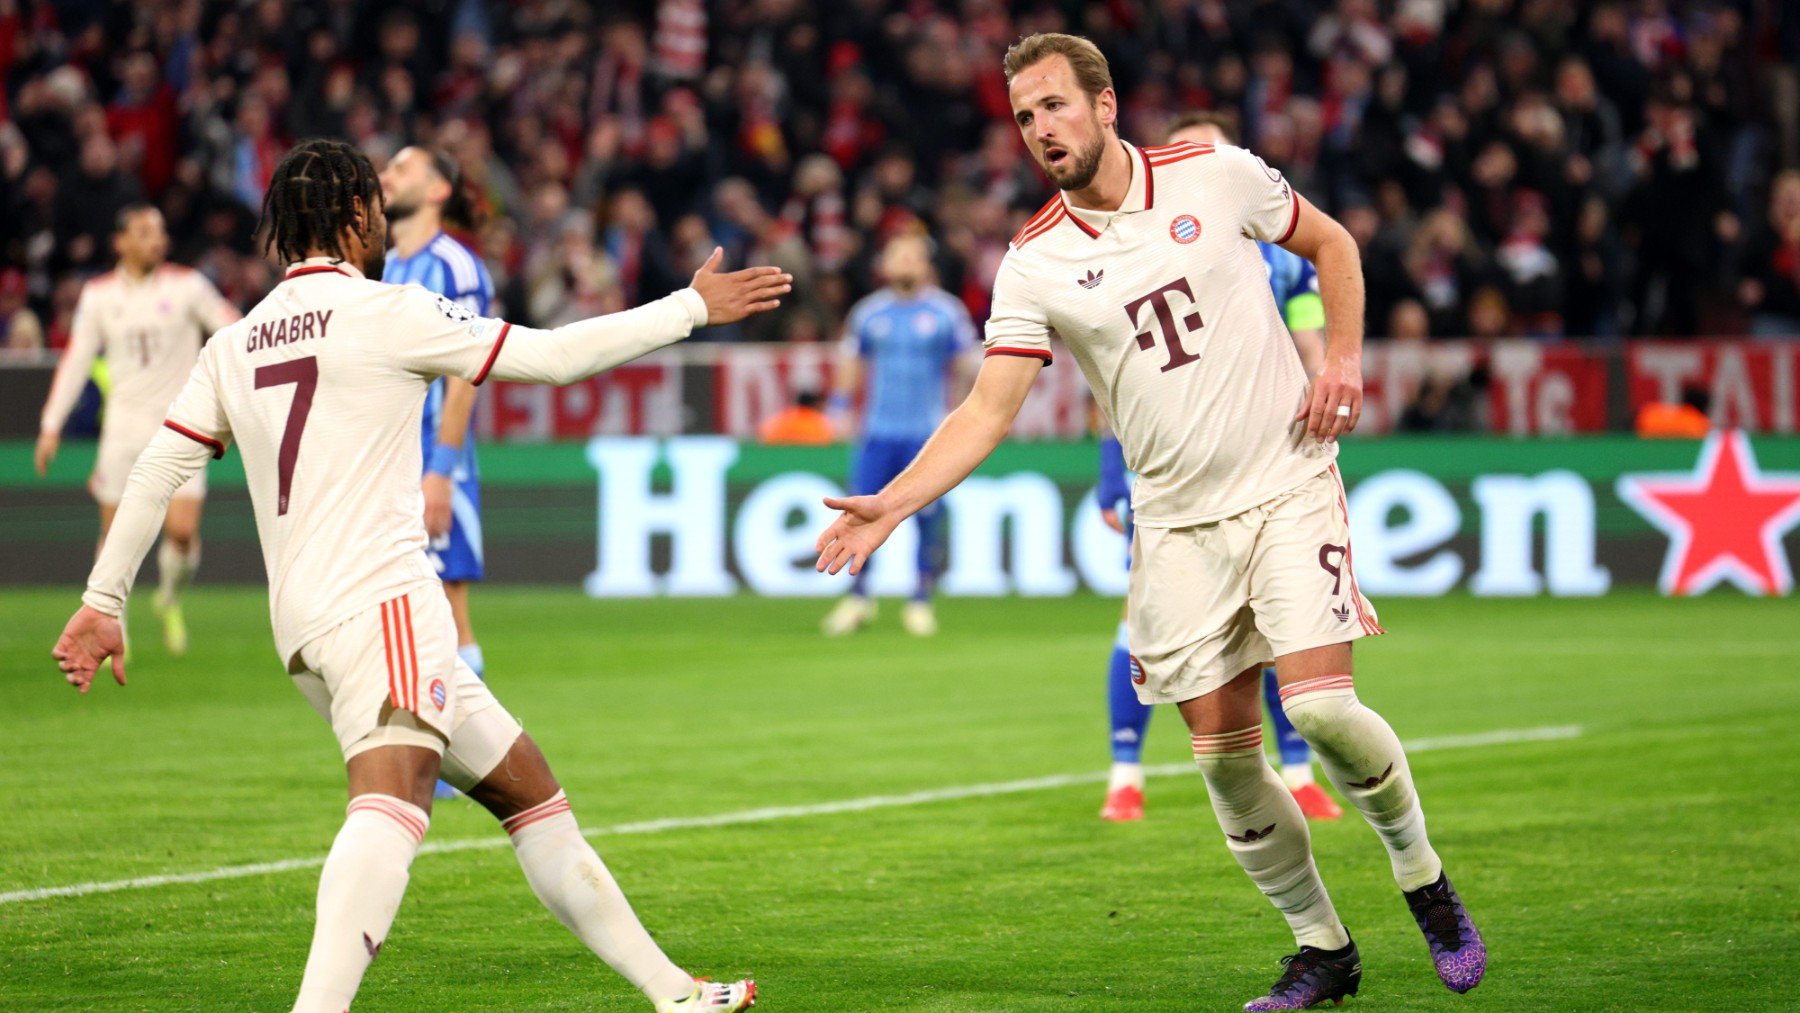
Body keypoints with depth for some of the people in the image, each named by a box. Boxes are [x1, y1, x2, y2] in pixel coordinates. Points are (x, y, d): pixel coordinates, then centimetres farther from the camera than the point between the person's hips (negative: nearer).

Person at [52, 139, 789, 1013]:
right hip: (377, 601, -9)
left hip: (304, 625, 9)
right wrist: (693, 307, 10)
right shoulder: (384, 313, -3)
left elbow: (155, 473, 14)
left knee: (530, 791, 15)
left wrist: (102, 604, 20)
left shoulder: (235, 344, 17)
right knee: (394, 802, -27)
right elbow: (555, 355, 0)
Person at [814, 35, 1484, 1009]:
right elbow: (987, 411, -6)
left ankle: (1424, 879, 8)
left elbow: (1330, 244, 12)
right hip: (1177, 521, 2)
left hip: (1288, 485, -2)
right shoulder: (1033, 264, -3)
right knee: (1223, 750, 0)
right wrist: (890, 503, -18)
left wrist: (1343, 356, -2)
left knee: (1319, 704, -17)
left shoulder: (1217, 175, -4)